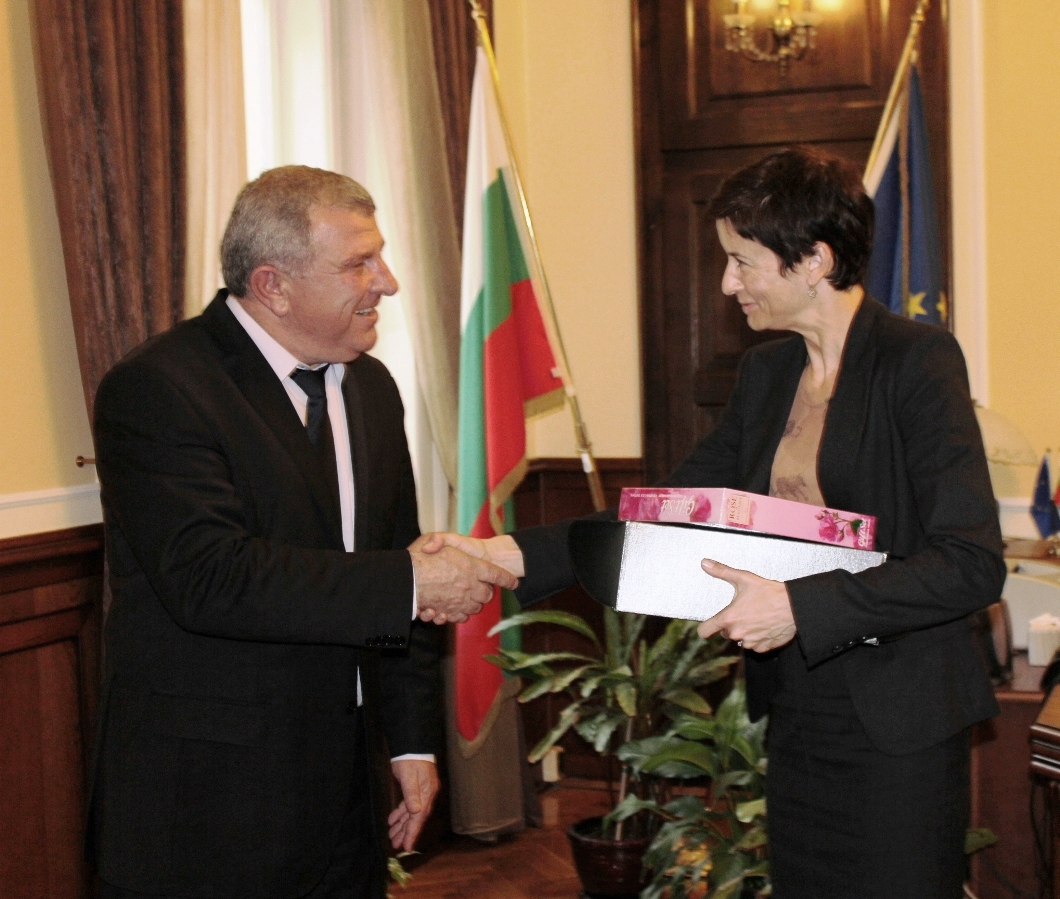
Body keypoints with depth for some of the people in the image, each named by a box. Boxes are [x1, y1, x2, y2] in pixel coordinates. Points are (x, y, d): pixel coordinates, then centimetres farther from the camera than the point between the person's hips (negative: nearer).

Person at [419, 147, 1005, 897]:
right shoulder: (767, 372, 9)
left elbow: (974, 565, -19)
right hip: (798, 715, 7)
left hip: (897, 728, -6)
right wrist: (513, 555, 0)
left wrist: (801, 607, -25)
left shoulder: (918, 360, -13)